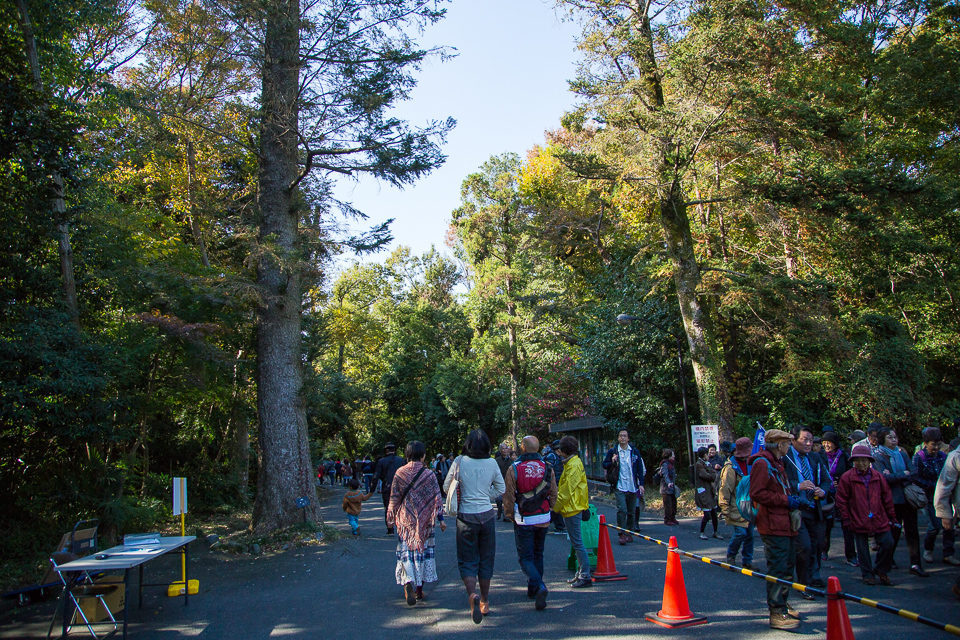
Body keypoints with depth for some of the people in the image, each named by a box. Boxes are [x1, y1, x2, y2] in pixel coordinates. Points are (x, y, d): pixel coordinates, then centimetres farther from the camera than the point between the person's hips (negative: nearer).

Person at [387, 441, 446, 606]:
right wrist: (441, 518, -1)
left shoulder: (399, 473, -6)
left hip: (405, 519, 0)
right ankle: (419, 590, 18)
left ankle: (408, 582, -19)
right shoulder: (429, 475, -7)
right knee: (423, 550, 13)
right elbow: (437, 498, -7)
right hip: (424, 521, 0)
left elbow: (394, 498, -1)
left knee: (406, 552, 6)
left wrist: (390, 518, 9)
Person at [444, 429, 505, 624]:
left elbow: (446, 487, 3)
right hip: (487, 515, 2)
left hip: (466, 516, -2)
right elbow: (501, 489, 7)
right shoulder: (491, 463, -3)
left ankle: (472, 594, -18)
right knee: (486, 559, 15)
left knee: (467, 560, 7)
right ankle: (484, 602, 23)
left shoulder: (459, 462, -8)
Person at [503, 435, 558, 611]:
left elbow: (508, 496, -9)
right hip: (543, 519, 4)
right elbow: (554, 495, 4)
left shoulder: (514, 469, -13)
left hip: (523, 520, -4)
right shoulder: (547, 468, -2)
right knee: (538, 555, 19)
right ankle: (533, 590, 27)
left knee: (525, 557, 4)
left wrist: (509, 516, 6)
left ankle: (539, 586, -17)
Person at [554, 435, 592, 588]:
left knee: (577, 543, -6)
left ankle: (585, 577, -2)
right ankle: (581, 573, 23)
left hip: (572, 508, -11)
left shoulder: (573, 465, -18)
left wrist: (554, 507, -12)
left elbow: (567, 491, -20)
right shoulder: (573, 462, 14)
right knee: (576, 542, 15)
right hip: (573, 508, 11)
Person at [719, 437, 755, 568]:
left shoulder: (748, 464, 13)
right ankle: (731, 556, 10)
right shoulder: (730, 468, -13)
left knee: (749, 534, 7)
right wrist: (725, 509, -17)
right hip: (737, 508, -8)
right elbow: (724, 489, -15)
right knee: (740, 532, -12)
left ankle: (748, 561, 18)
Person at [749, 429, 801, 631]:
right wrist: (785, 500, -18)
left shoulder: (776, 464, 21)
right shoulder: (762, 463, -13)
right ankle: (776, 614, -4)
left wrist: (792, 498, 15)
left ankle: (782, 604, 31)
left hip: (785, 524, 10)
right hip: (773, 526, -10)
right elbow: (757, 493, -21)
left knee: (787, 567, 18)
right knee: (778, 569, -9)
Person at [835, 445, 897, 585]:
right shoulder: (847, 477, -5)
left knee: (888, 542, -2)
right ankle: (868, 574, 20)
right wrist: (845, 518, -5)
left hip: (879, 519, 3)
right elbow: (841, 500, -3)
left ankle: (880, 570, 18)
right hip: (859, 520, -3)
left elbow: (887, 497, 12)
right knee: (862, 549, 4)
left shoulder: (877, 476, 5)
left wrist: (892, 516, 12)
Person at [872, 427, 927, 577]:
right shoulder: (878, 457, -4)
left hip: (907, 497, 4)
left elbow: (914, 473, 0)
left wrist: (896, 477, -13)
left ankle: (915, 565, 5)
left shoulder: (902, 454, 12)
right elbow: (885, 477, -16)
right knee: (893, 531, 4)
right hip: (892, 499, -4)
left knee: (912, 530, 2)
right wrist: (904, 474, -8)